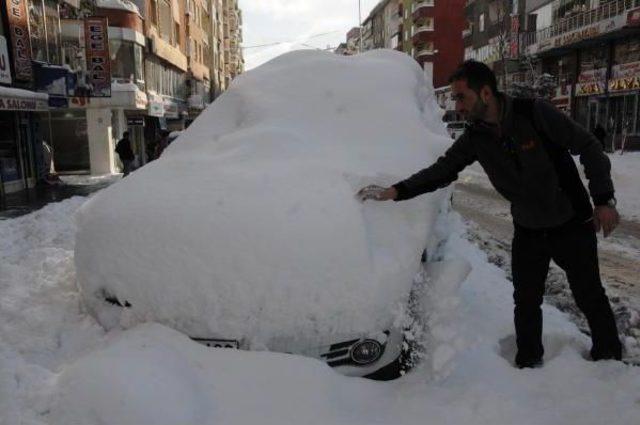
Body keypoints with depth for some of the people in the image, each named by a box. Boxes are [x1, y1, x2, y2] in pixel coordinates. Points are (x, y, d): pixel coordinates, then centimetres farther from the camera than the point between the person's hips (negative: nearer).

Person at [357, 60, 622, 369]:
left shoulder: (534, 113, -20)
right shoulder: (475, 138, -6)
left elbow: (588, 147, -13)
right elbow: (442, 170, -8)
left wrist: (604, 199, -16)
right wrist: (395, 191, -20)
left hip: (572, 225, -4)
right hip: (527, 230, 4)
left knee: (590, 297, 10)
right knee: (526, 301, 11)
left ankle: (609, 359, 34)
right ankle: (528, 362, 31)